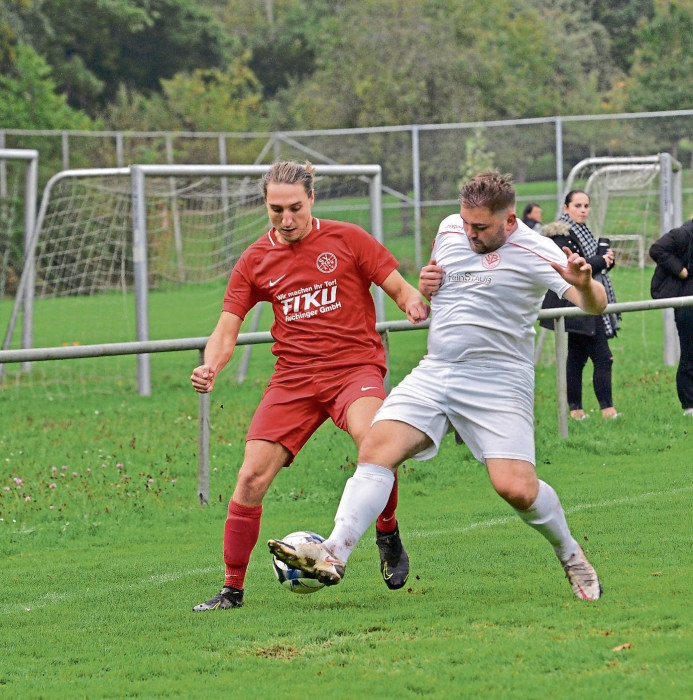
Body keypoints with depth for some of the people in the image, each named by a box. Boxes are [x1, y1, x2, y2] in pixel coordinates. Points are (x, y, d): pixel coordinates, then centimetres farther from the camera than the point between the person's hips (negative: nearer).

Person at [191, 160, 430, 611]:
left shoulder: (346, 240, 1)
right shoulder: (256, 261, 8)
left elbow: (402, 291, 3)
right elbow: (227, 330, 8)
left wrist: (416, 301, -22)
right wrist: (210, 368, -14)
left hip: (355, 366, -3)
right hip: (294, 377, 3)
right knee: (252, 478, -10)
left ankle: (389, 538, -9)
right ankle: (232, 589, 5)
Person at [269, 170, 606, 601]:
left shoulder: (536, 252, -9)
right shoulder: (450, 230, 10)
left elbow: (595, 306, -18)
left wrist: (585, 285, -42)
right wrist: (424, 288, 3)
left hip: (498, 382, -5)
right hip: (435, 373, 5)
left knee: (516, 487, -17)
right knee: (376, 447, -16)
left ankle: (571, 556, 11)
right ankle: (334, 554, -25)